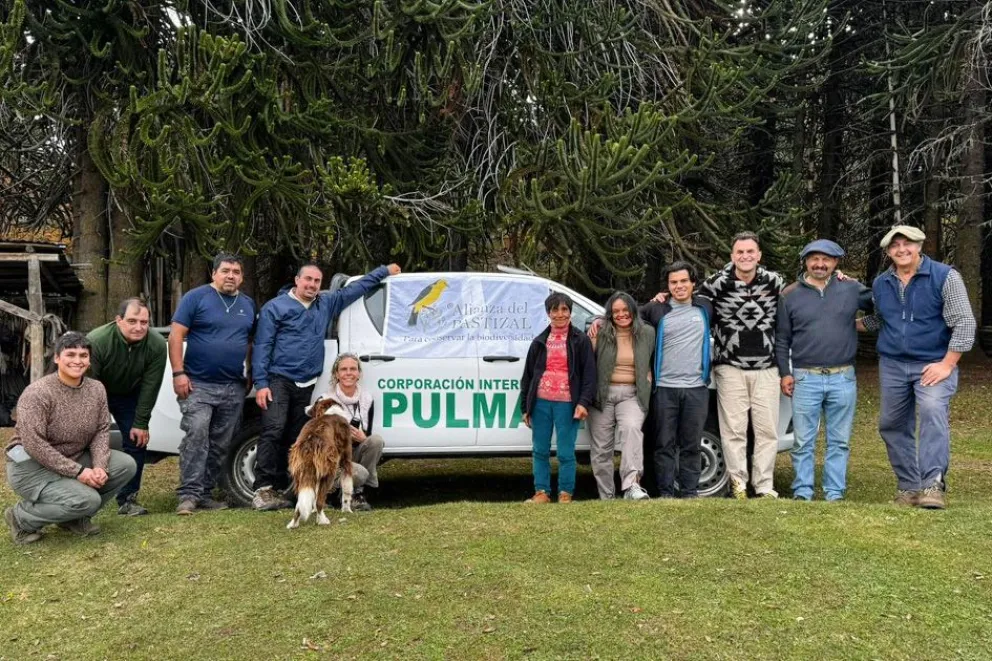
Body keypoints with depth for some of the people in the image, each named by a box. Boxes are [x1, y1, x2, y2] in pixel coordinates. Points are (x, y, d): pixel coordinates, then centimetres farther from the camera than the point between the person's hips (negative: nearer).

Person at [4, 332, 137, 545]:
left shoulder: (96, 389, -1)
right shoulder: (37, 393, -21)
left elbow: (102, 431, -1)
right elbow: (34, 444, -25)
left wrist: (99, 466, -19)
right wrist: (77, 472, -26)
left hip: (75, 459, 7)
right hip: (31, 466, -7)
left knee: (126, 465, -9)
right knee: (88, 500, -26)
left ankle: (75, 516, 6)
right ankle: (22, 518, -2)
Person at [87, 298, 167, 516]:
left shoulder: (157, 345, -26)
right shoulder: (95, 341, -33)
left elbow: (150, 387, -17)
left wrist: (140, 424, -14)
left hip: (129, 395, 3)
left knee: (137, 441, -4)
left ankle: (127, 500, 6)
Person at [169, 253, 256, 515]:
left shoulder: (248, 304, 13)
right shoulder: (196, 297, -3)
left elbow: (252, 342, 21)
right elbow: (176, 336, -7)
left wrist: (252, 375, 13)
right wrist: (178, 373, -14)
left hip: (234, 388, 5)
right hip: (198, 384, -5)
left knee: (220, 444, 8)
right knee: (196, 435, -17)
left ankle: (205, 493, 17)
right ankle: (189, 494, -12)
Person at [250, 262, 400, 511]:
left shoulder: (327, 303, 13)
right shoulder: (275, 307, -2)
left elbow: (355, 289, 24)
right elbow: (262, 347, -5)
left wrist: (384, 271, 29)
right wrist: (261, 383, -13)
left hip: (305, 385, 6)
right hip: (278, 380, -6)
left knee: (294, 438, 6)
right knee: (274, 431, -18)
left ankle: (278, 489, 13)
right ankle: (262, 489, -15)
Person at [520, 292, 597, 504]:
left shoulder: (580, 341, 3)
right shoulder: (540, 342, 12)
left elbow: (589, 374, -2)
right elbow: (528, 375, 14)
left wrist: (584, 402, -13)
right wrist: (525, 407, 10)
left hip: (567, 403, -4)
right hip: (541, 402, 4)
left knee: (566, 453, -1)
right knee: (540, 450, 7)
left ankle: (566, 494, 9)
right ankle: (541, 492, 15)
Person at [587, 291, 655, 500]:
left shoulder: (647, 334, 9)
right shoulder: (601, 334, 5)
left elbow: (654, 361, 21)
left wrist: (648, 378, 10)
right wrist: (592, 337, -9)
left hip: (632, 395, -1)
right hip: (603, 394, 1)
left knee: (631, 428, -31)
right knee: (601, 447, 4)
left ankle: (631, 485, -39)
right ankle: (606, 497, 15)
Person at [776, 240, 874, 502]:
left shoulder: (851, 289, 5)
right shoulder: (790, 295, 4)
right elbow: (781, 339, 6)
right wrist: (785, 373, 1)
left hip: (843, 378, 1)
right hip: (805, 379, -1)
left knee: (839, 441, 8)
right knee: (803, 442, 3)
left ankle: (835, 493, 17)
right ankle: (802, 492, 12)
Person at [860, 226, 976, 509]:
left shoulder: (945, 276, -7)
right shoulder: (880, 284, 7)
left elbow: (964, 322, -10)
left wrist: (947, 364, -16)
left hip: (933, 364, -5)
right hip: (892, 365, 5)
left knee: (933, 412, -28)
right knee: (891, 425, 7)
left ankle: (933, 484, -30)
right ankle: (909, 486, 18)